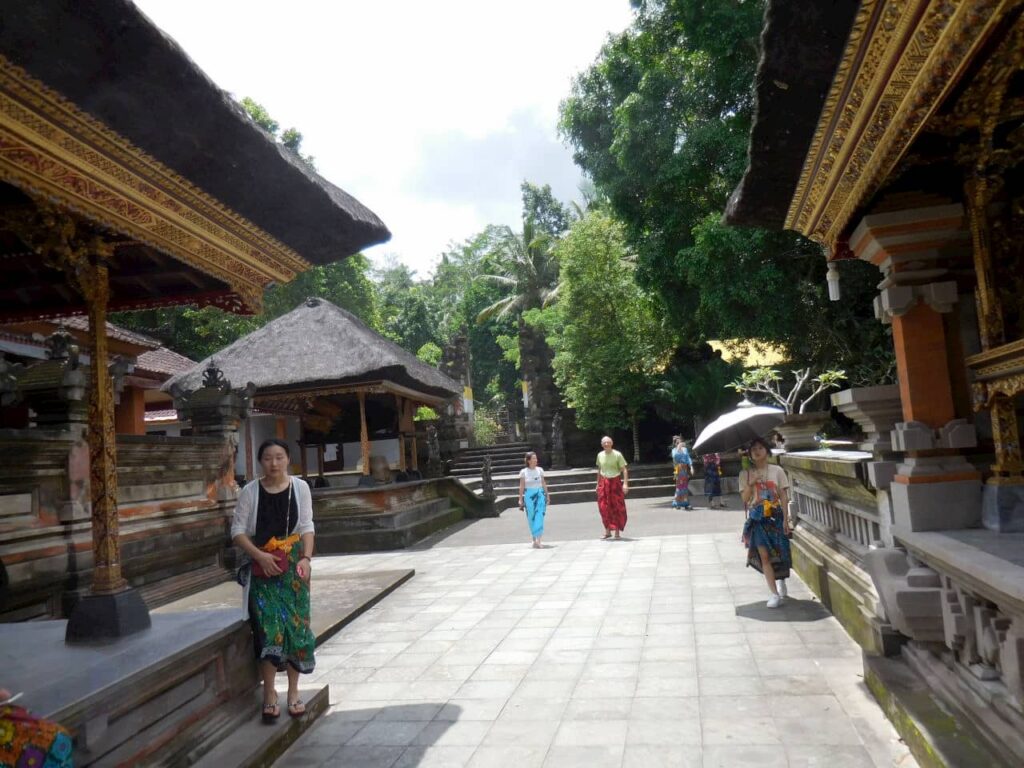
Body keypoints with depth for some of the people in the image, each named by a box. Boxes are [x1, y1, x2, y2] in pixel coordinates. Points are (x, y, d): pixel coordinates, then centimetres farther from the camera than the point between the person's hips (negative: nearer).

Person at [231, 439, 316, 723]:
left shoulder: (300, 487, 0)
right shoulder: (250, 491, -2)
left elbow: (307, 528, 1)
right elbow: (238, 531, -1)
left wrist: (306, 558, -12)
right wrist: (260, 556, -14)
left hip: (293, 566, 1)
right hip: (262, 567, -1)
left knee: (295, 625, 3)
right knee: (267, 627, -4)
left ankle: (293, 691, 17)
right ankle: (269, 693, 11)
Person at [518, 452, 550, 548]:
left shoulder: (540, 470, 5)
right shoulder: (523, 472, -1)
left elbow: (544, 483, 10)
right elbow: (521, 486, 0)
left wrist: (547, 495, 10)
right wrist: (520, 499, -3)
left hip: (540, 495, 1)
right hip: (529, 496, -1)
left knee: (539, 517, -11)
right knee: (531, 518, 5)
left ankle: (538, 540, -17)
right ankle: (535, 539, 20)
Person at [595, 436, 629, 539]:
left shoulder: (617, 455, -8)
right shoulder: (600, 455, 5)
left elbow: (624, 469, -10)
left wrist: (625, 483, -20)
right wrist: (598, 484, 16)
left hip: (615, 482, -3)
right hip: (604, 483, 3)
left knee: (617, 507, 2)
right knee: (604, 508, 1)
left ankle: (617, 532, 11)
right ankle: (607, 531, 13)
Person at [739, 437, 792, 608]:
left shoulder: (777, 470, 1)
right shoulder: (746, 474, 3)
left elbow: (784, 496, 0)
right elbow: (744, 498, 0)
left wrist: (785, 519, -5)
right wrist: (751, 483, -17)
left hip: (775, 516, 0)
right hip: (757, 518, 0)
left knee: (780, 553, 6)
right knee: (764, 555, -7)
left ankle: (781, 580, 38)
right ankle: (775, 594, -4)